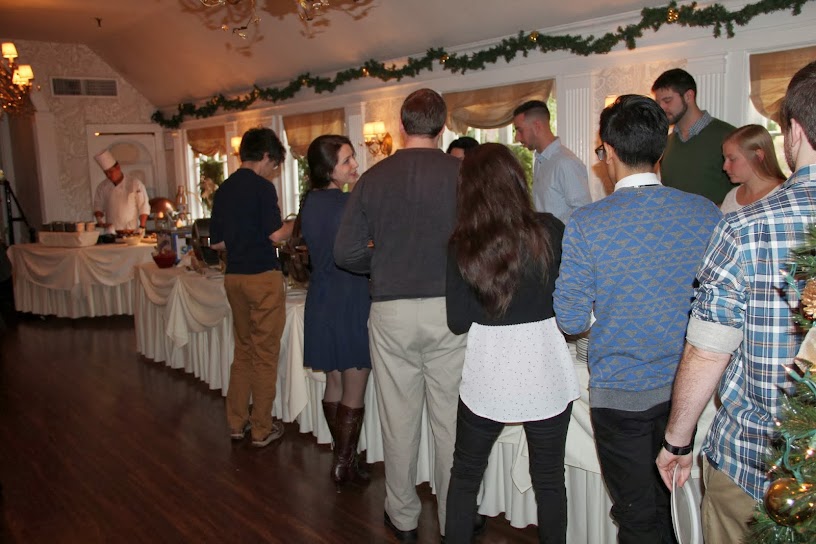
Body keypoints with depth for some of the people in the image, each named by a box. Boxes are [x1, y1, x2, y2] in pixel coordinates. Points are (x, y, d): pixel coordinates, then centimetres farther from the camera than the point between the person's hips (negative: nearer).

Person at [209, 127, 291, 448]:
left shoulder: (223, 190, 11)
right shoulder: (262, 187, -10)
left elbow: (216, 242, 14)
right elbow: (276, 235, -16)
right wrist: (296, 224, 3)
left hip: (234, 276, 7)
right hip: (262, 276, -7)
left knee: (243, 350, 17)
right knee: (265, 355, 2)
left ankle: (237, 422, 23)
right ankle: (261, 430, 9)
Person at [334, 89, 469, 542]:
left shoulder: (373, 178, -1)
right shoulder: (463, 174, -7)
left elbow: (347, 253, -1)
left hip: (391, 312, 2)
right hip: (449, 310, -1)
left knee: (399, 420, 13)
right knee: (451, 421, 10)